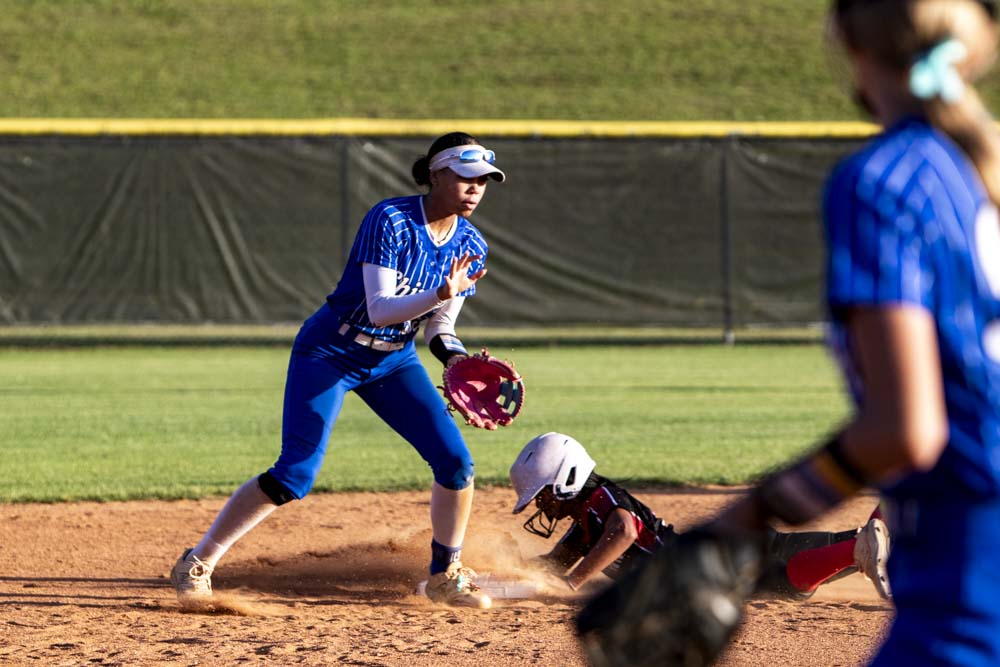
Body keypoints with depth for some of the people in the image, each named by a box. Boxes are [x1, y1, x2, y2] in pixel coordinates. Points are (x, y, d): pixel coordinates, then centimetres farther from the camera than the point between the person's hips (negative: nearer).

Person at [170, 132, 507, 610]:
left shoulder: (470, 246, -3)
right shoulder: (391, 221, -23)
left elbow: (439, 328, 2)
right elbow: (380, 308, -30)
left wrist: (459, 360, -18)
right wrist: (440, 293, -43)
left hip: (393, 360, 6)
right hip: (331, 354, -6)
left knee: (455, 459, -8)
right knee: (295, 474, -16)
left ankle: (445, 575, 14)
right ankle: (195, 566, -4)